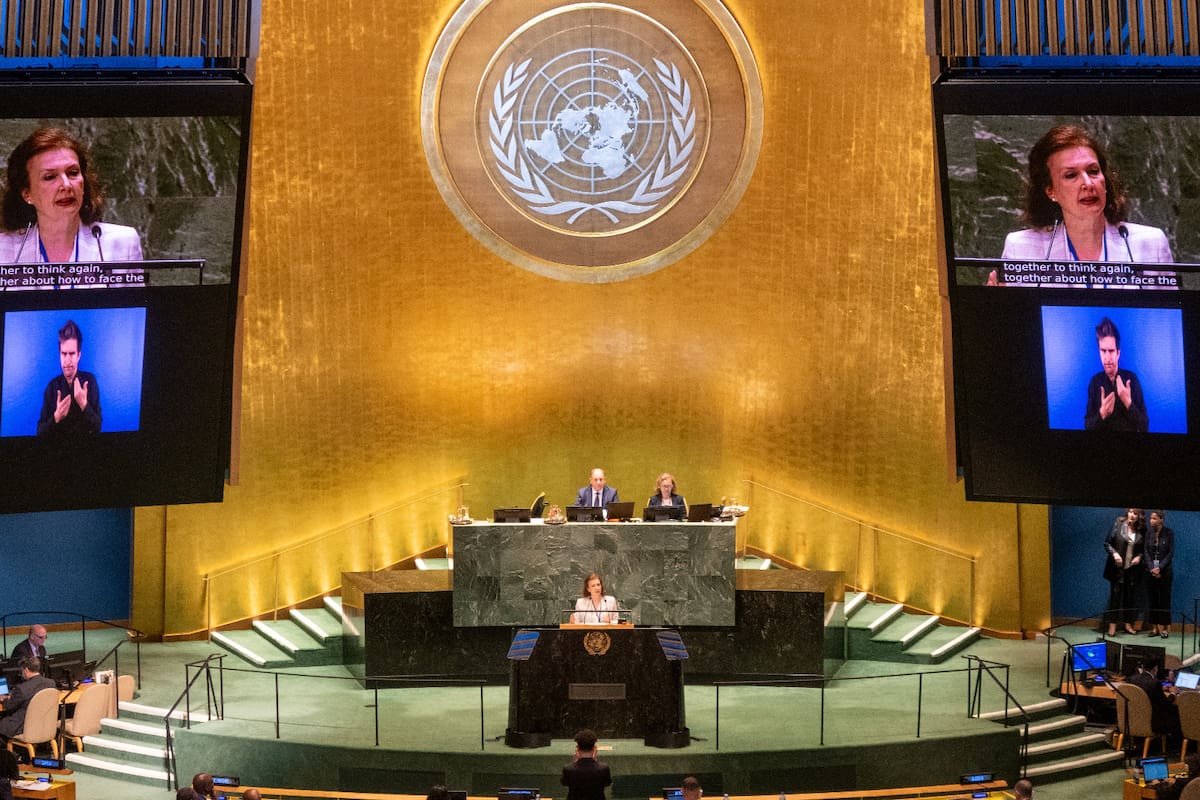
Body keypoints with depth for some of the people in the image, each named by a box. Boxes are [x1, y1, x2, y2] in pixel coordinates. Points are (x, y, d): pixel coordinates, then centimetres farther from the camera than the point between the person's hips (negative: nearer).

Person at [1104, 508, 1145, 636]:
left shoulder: (1142, 530, 2)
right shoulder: (1118, 523, -4)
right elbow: (1107, 543, -1)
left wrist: (1139, 556, -7)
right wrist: (1114, 553, -17)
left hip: (1133, 569, 2)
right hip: (1117, 568, -2)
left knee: (1131, 596, 6)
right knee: (1115, 595, -1)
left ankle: (1128, 624, 17)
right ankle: (1112, 625, 3)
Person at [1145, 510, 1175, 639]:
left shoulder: (1169, 533, -3)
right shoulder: (1149, 533, 5)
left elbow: (1171, 553, -4)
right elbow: (1146, 552, 3)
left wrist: (1160, 568, -11)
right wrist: (1152, 568, -9)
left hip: (1164, 570, -3)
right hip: (1150, 570, 3)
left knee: (1164, 598, -1)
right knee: (1151, 598, 2)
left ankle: (1164, 627, 4)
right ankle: (1154, 627, 6)